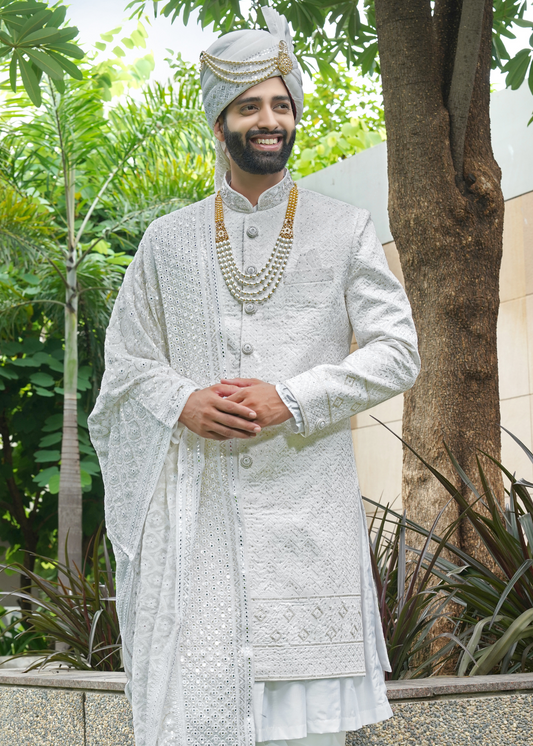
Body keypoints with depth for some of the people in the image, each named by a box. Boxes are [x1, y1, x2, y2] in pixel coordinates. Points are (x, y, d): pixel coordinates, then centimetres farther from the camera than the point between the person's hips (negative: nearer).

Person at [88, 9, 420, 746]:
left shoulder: (346, 230, 9)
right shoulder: (168, 238, 13)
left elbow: (398, 352, 3)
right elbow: (126, 357, 15)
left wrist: (291, 399, -10)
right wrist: (181, 403, -7)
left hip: (307, 509, -1)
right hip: (197, 509, 1)